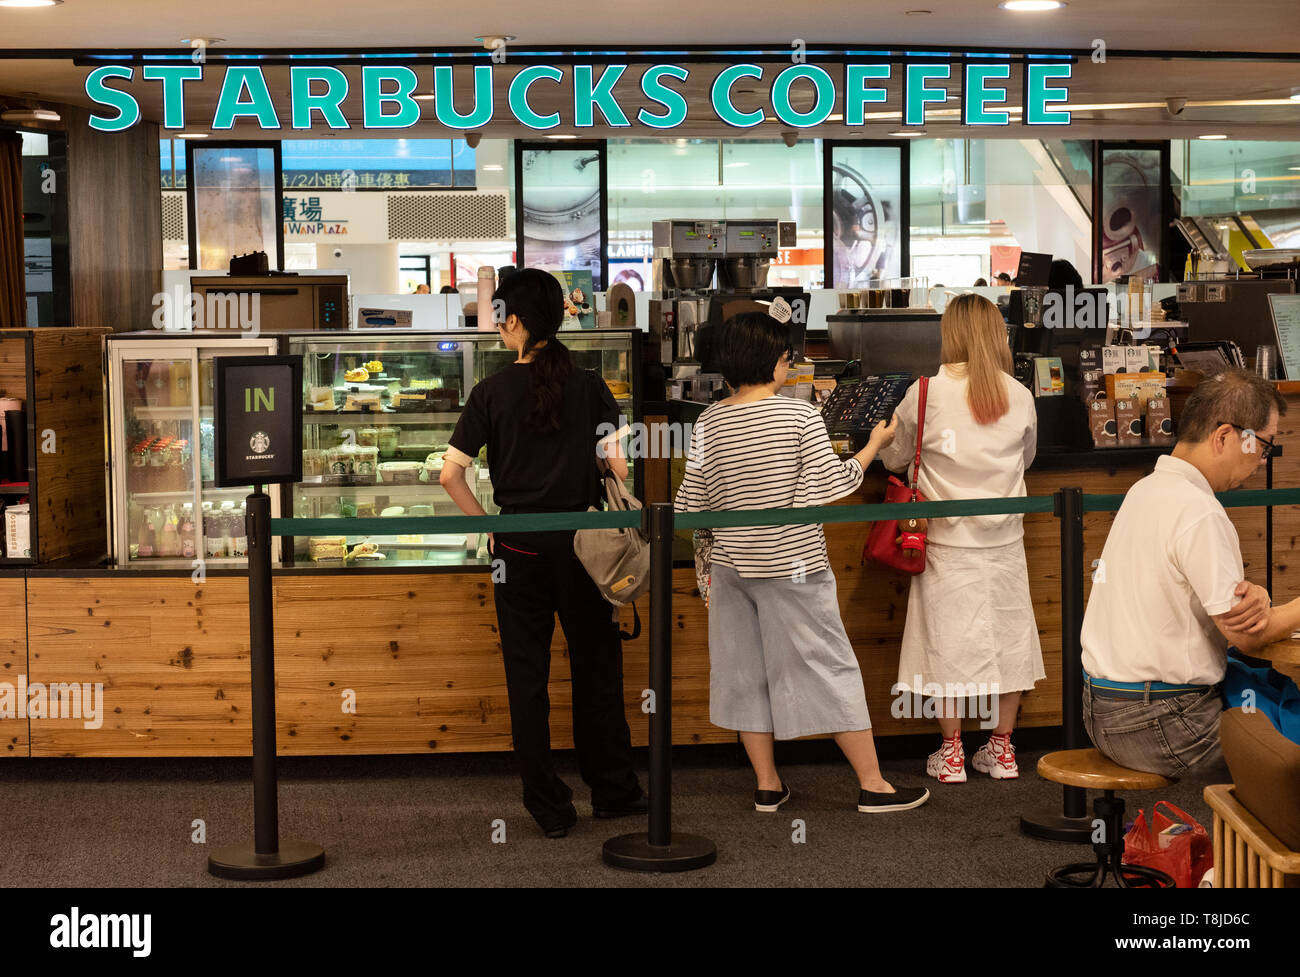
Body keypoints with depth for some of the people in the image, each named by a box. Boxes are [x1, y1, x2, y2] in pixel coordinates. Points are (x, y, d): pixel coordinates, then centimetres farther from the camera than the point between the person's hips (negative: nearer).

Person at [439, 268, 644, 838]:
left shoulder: (492, 392, -4)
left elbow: (450, 475, -7)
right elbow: (617, 467, -4)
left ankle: (549, 807, 9)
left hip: (519, 547, -1)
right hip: (583, 543, 1)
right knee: (596, 667, 14)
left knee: (528, 676, 7)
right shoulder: (589, 386, -1)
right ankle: (612, 791, 22)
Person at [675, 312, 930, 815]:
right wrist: (873, 446, 2)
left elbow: (691, 503, 0)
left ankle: (767, 785, 18)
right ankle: (873, 785, 8)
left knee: (746, 672, 12)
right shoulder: (801, 416, -12)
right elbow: (830, 486, -11)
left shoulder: (709, 423, -1)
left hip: (731, 565, 4)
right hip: (791, 565, -4)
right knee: (830, 668, 3)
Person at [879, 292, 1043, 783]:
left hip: (948, 538, -2)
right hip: (1004, 539, 2)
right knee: (1006, 635, 11)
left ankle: (951, 754, 13)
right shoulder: (1020, 396, -3)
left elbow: (893, 458, 3)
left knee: (949, 639, 5)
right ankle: (1001, 749, 19)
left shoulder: (926, 393, -11)